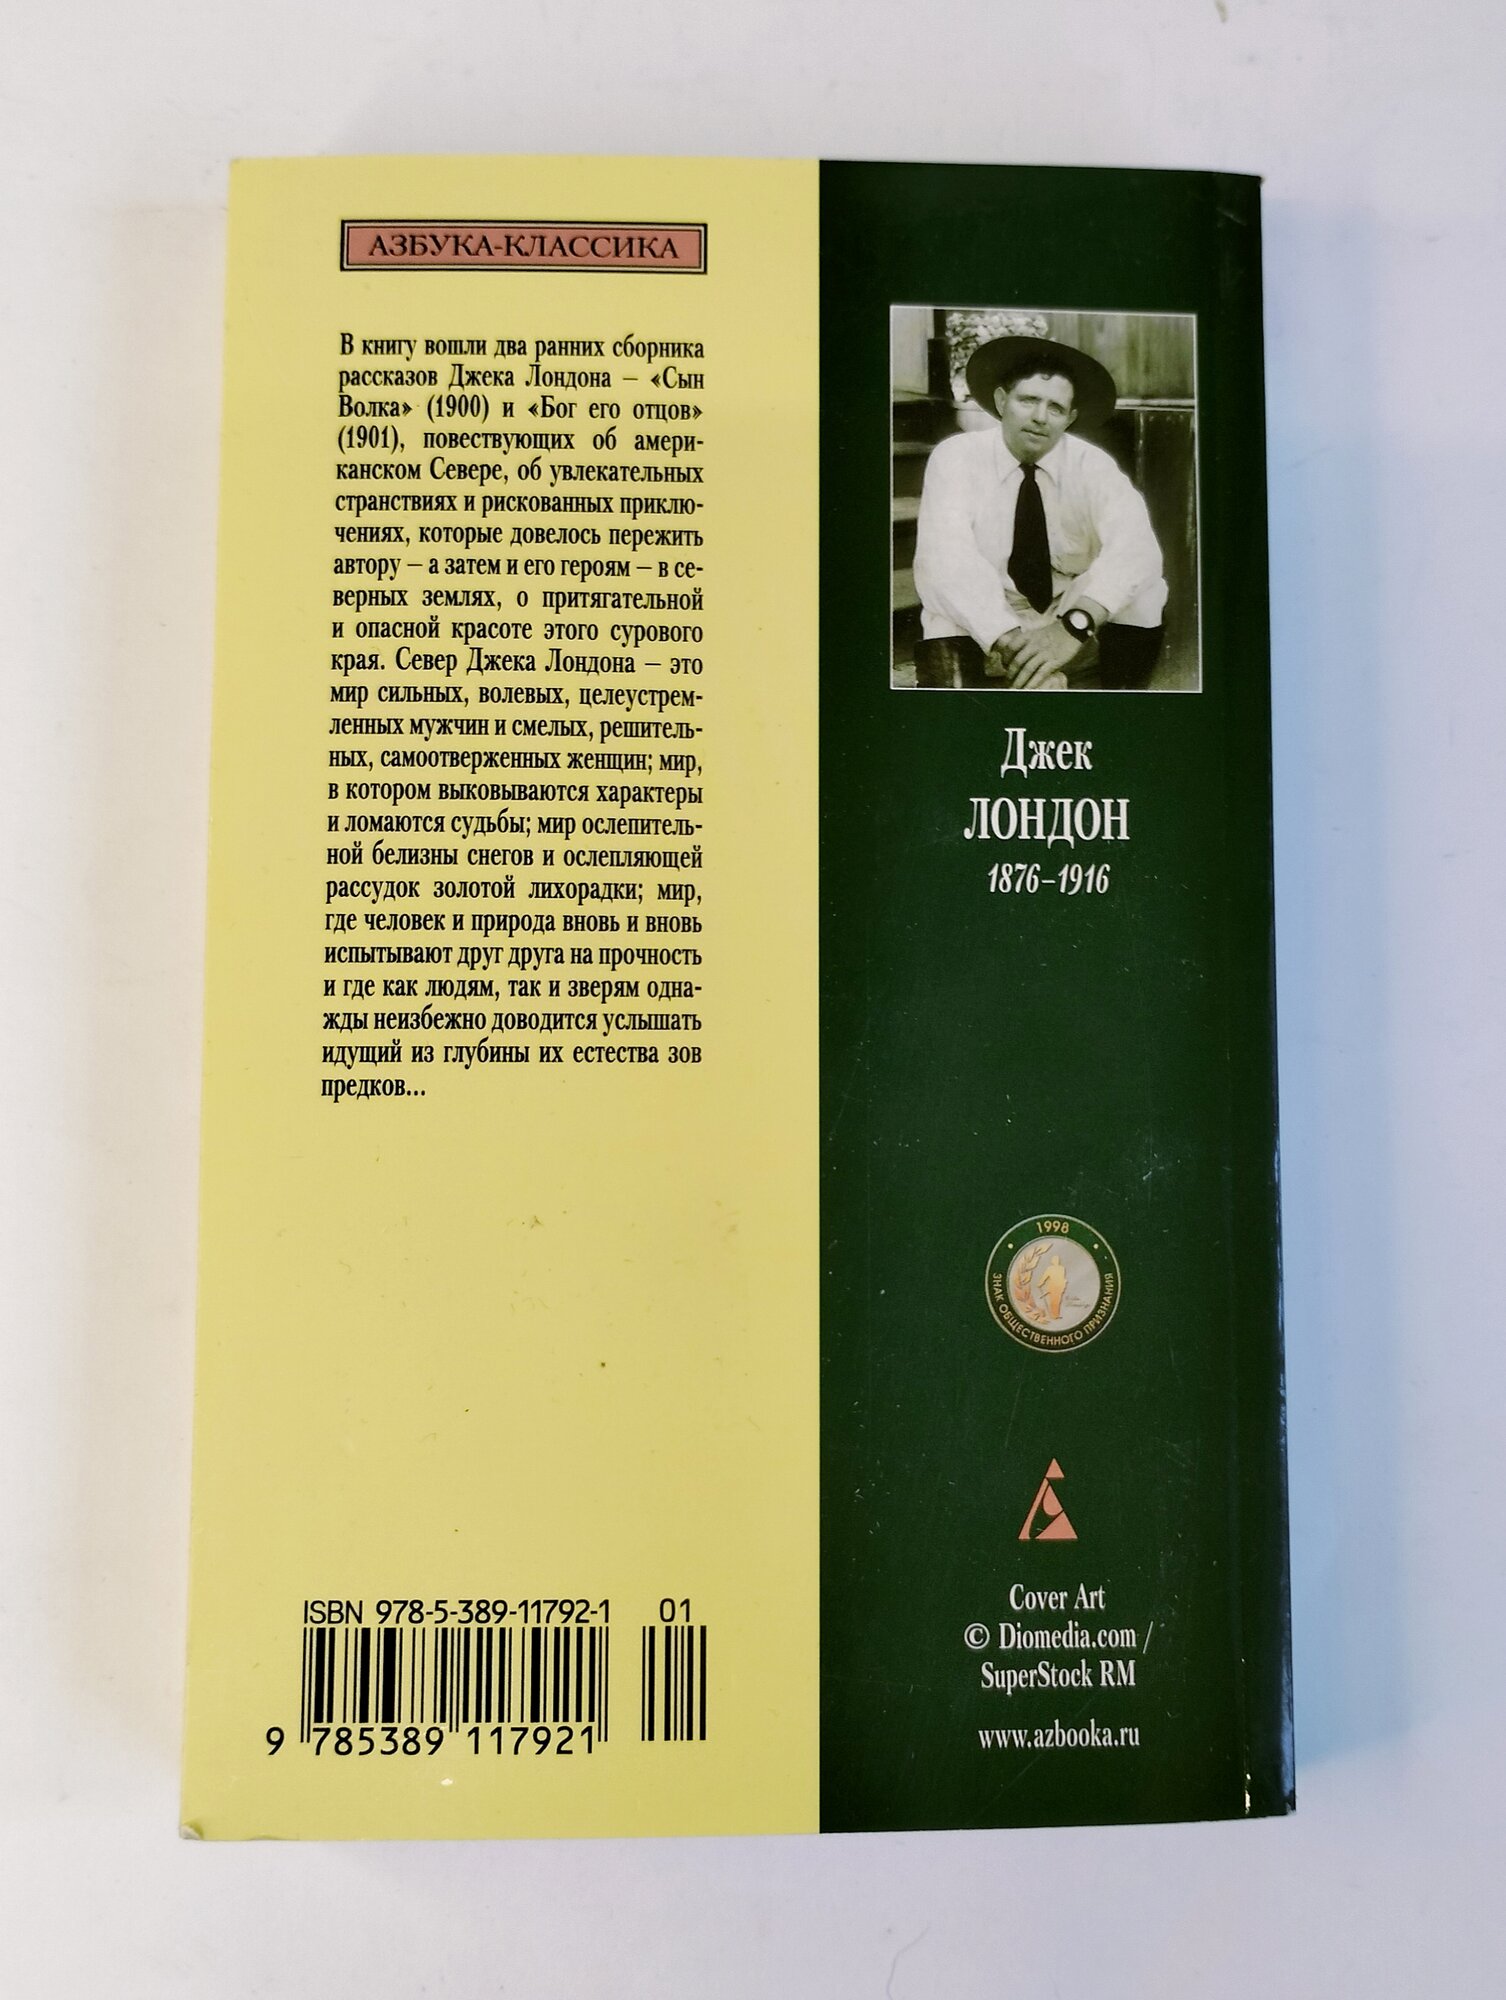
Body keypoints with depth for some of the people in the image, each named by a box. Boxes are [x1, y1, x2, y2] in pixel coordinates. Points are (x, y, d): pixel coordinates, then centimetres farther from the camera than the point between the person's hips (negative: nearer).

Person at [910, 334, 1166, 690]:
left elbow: (1136, 548, -23)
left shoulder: (1092, 464, -6)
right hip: (979, 630, -1)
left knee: (1141, 587, -23)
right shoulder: (956, 457, -9)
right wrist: (1011, 642, -40)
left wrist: (1074, 625, -42)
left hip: (1082, 626, 1)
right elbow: (944, 558, -25)